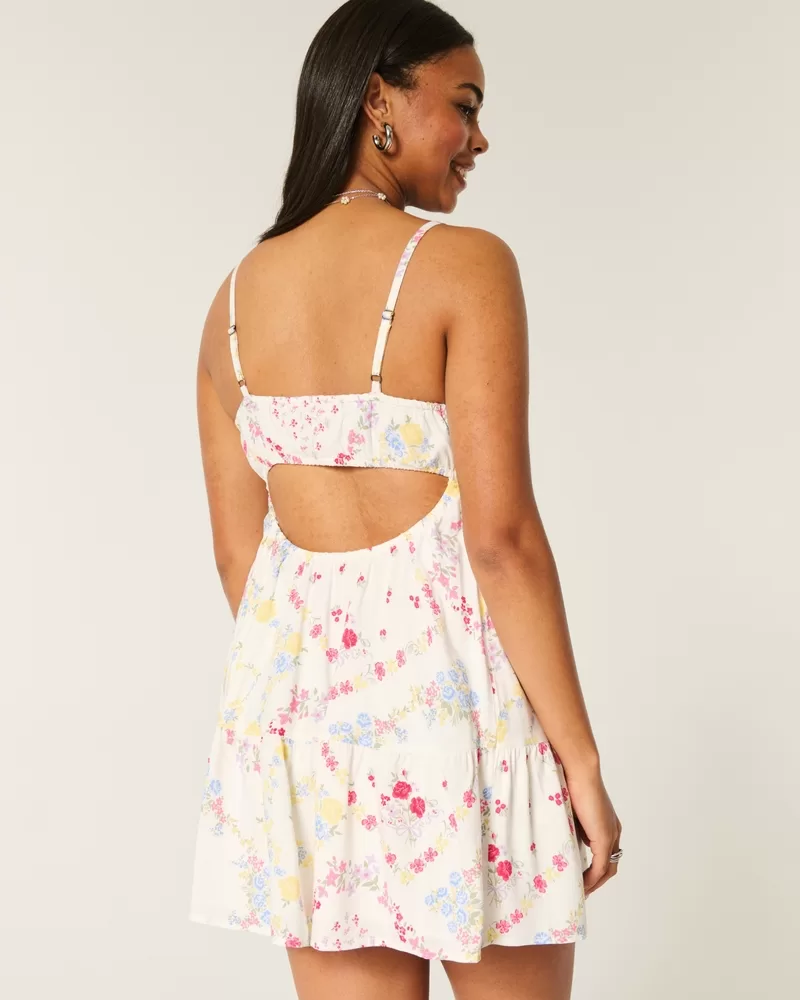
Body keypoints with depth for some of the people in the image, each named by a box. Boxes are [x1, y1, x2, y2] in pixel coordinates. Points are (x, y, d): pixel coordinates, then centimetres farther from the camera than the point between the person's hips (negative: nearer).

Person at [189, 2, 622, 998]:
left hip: (304, 669, 6)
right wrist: (581, 757, -9)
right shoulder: (464, 264, -10)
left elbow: (237, 550, 9)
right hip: (448, 674, -5)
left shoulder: (237, 295, 7)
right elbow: (501, 534, -15)